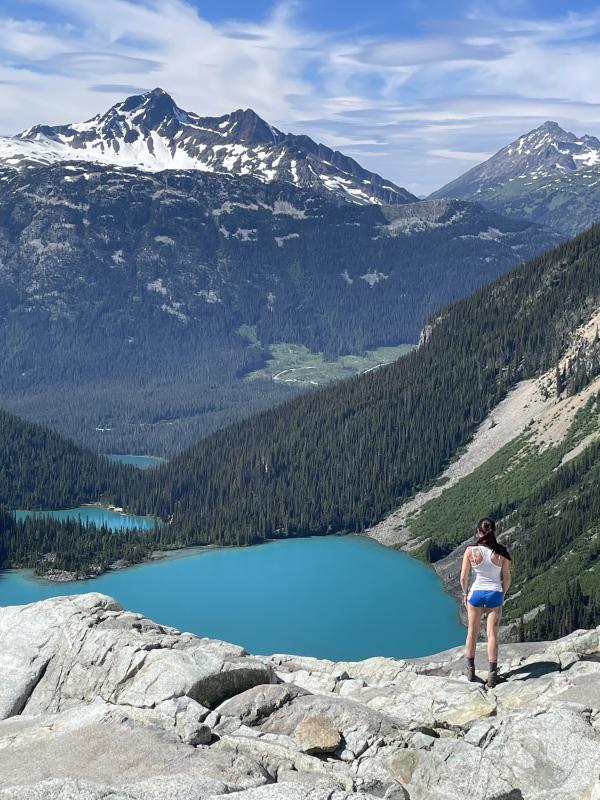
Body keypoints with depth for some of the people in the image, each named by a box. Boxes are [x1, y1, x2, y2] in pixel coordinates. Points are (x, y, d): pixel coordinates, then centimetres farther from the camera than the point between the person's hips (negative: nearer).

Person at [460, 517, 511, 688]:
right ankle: (492, 673, 8)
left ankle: (470, 669, 29)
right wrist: (503, 594, 15)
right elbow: (507, 579, -1)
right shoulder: (502, 552, -9)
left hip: (476, 593, 0)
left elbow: (463, 578, -7)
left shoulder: (471, 551, -13)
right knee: (492, 634, 8)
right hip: (495, 594, 0)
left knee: (472, 632, 17)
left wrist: (465, 593, 11)